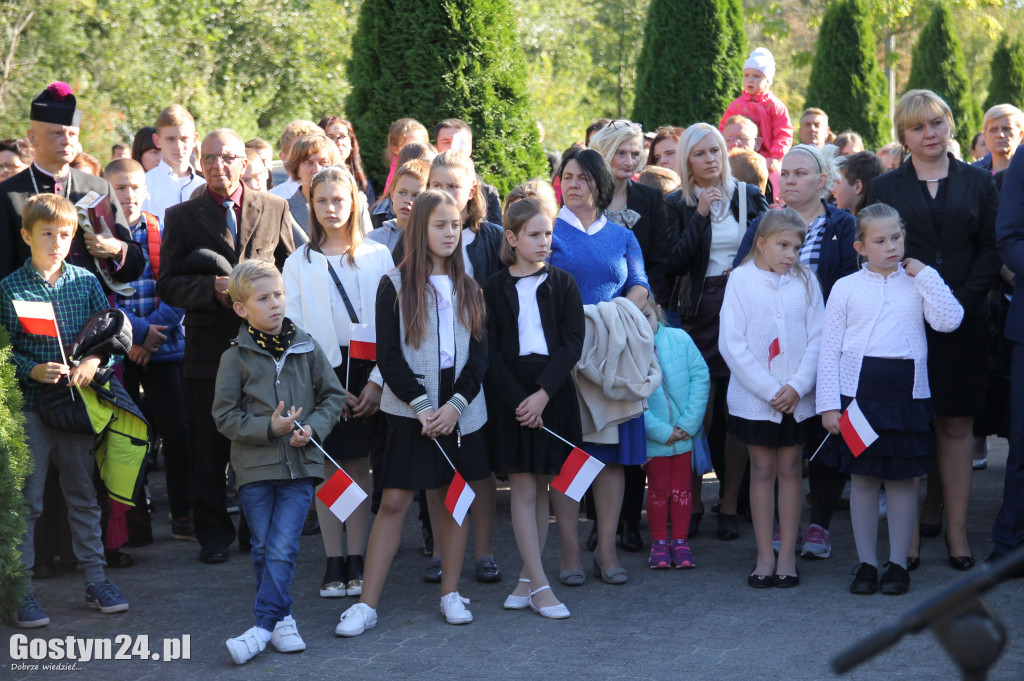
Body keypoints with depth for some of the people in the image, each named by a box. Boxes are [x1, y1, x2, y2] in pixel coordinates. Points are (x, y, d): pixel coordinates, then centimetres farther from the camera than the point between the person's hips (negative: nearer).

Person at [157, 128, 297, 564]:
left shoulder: (274, 209, 8)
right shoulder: (181, 217, 5)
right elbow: (168, 285, 0)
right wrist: (212, 288, -16)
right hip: (209, 348, -1)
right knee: (209, 448, 3)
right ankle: (213, 534, 15)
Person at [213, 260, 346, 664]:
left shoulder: (307, 348, 3)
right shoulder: (236, 357, -3)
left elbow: (333, 396, 10)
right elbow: (225, 416, -3)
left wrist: (312, 427, -7)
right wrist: (269, 427, -15)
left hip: (300, 464, 0)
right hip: (254, 466, 0)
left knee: (282, 548, -8)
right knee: (263, 549, 6)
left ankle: (264, 626, -7)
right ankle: (282, 619, 19)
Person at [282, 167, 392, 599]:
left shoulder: (378, 257, 5)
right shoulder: (299, 263, 7)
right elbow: (293, 328, 1)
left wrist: (377, 381, -8)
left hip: (367, 371, 0)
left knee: (359, 466, 2)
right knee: (327, 467, 2)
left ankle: (356, 562, 8)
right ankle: (334, 564, 7)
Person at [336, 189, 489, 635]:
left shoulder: (468, 288, 10)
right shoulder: (395, 285, 0)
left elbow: (480, 352, 4)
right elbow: (388, 355, -5)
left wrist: (456, 405, -9)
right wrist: (421, 405, -14)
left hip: (461, 411, 3)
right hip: (411, 412, -3)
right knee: (394, 501, -5)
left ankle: (450, 594, 19)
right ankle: (367, 605, -2)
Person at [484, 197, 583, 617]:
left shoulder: (562, 284, 6)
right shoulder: (494, 289, 3)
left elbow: (572, 343, -2)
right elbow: (489, 352, -2)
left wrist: (542, 393, -13)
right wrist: (518, 400, -12)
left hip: (553, 392, 2)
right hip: (509, 394, -1)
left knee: (542, 487, 5)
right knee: (523, 488, -4)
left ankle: (528, 578, 13)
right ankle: (539, 585, -5)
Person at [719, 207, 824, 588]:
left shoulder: (805, 281, 3)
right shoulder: (741, 280, -3)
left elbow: (817, 339, 2)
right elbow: (732, 344, -7)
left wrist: (797, 386, -11)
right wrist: (769, 390, -11)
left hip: (796, 396, 1)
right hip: (754, 396, -1)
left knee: (789, 469, 6)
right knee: (762, 470, 5)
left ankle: (787, 555, 12)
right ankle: (764, 556, 11)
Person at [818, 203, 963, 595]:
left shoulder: (918, 284, 8)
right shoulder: (846, 288, 5)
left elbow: (948, 320, -8)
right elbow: (830, 348, 4)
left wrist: (925, 275, -4)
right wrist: (829, 404, -3)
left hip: (906, 390, 0)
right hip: (858, 390, 0)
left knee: (903, 479, 5)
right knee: (862, 478, 5)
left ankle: (898, 563, 15)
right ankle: (866, 563, 15)